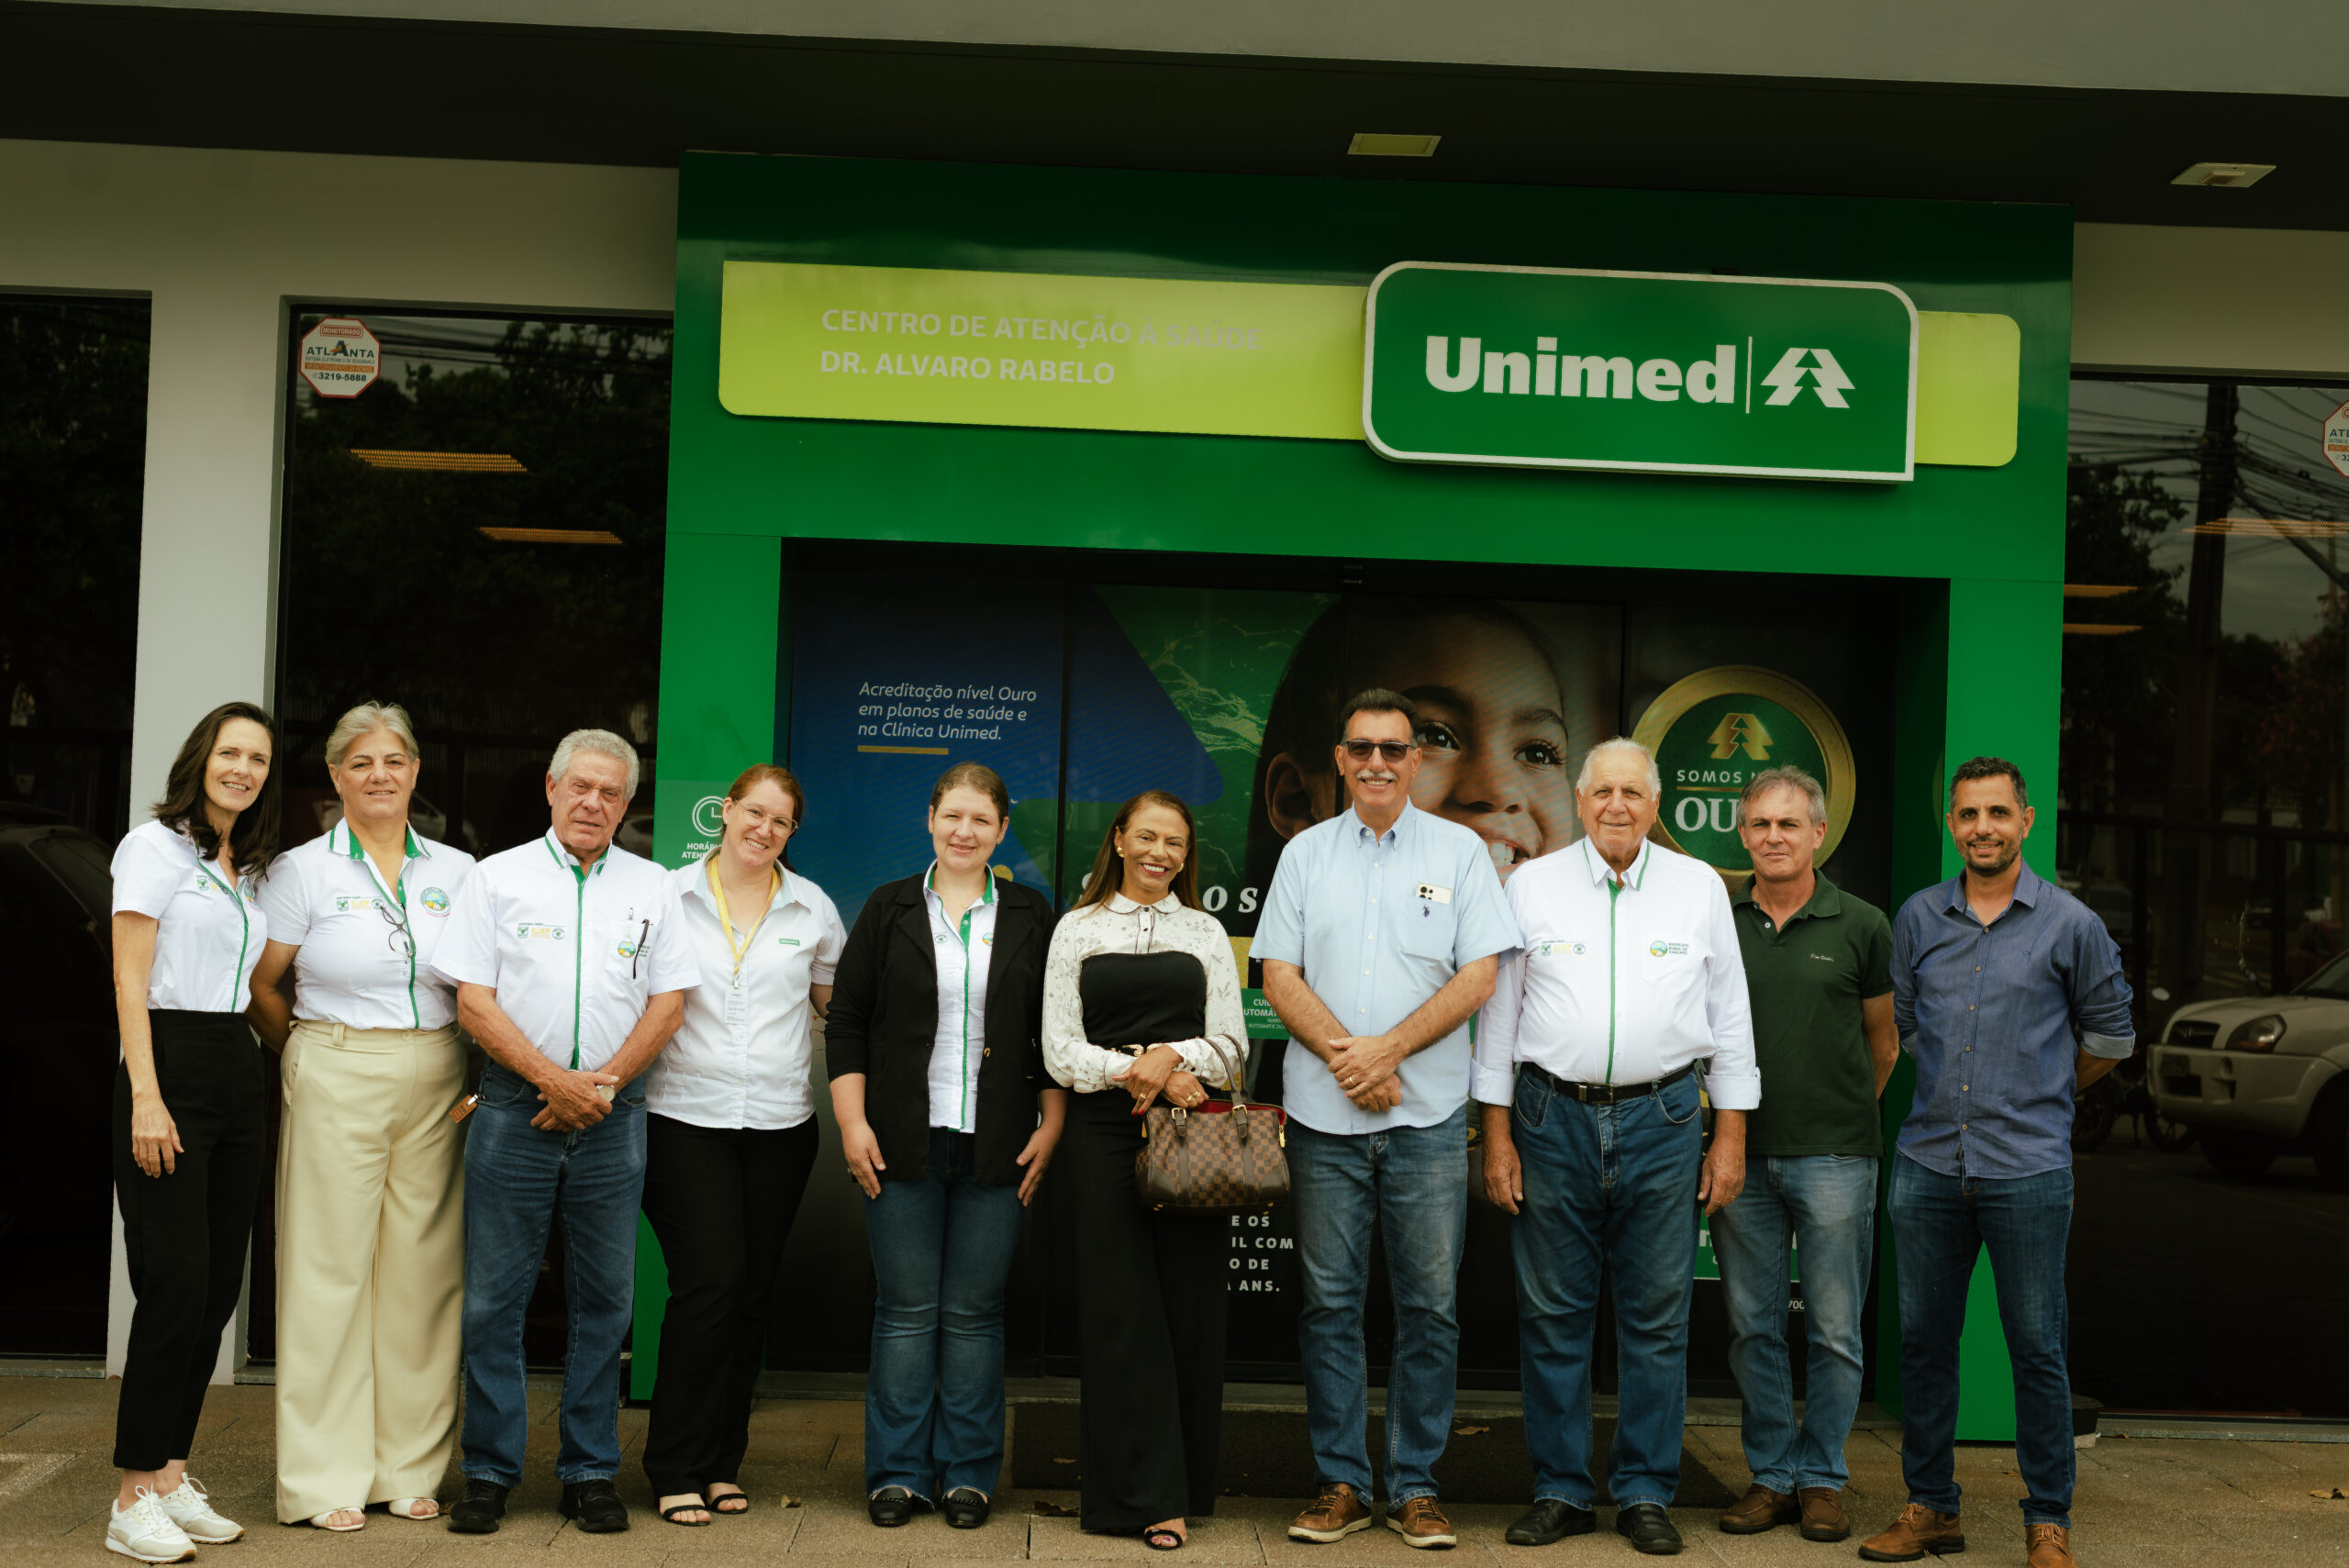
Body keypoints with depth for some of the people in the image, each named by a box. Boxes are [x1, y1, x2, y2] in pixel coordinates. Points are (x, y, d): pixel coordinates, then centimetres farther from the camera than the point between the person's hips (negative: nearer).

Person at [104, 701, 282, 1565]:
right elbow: (131, 979, -10)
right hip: (172, 1064, -7)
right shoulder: (156, 845, -3)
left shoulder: (248, 871, 17)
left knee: (219, 1288, 7)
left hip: (239, 1071, 7)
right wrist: (146, 1097, -17)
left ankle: (171, 1473, 16)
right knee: (175, 1287, -9)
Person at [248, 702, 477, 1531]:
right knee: (330, 1267, -1)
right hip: (336, 1082, -3)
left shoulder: (457, 871, 8)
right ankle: (327, 1478, 7)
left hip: (436, 1082, 3)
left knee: (423, 1267, 4)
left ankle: (411, 1468, 14)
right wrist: (313, 1059, 10)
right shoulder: (304, 870, 1)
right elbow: (263, 987, 5)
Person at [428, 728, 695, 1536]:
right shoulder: (498, 877, 5)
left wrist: (603, 1082, -8)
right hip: (514, 1106, -1)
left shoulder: (652, 887, 10)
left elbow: (667, 1002, 6)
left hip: (613, 1112, 2)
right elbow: (473, 1000, -2)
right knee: (494, 1295, 0)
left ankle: (590, 1470, 13)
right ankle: (489, 1470, 10)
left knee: (605, 1299, 4)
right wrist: (554, 1079, -11)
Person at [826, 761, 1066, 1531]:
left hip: (994, 1147, 0)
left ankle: (968, 1473, 13)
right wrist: (852, 1122, -3)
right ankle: (899, 1474, 12)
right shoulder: (890, 909, 6)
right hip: (904, 1142, 0)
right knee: (906, 1310, 2)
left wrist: (1051, 1124, 1)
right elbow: (846, 1021, 4)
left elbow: (1055, 1032, 9)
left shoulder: (1030, 917, 8)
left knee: (974, 1312, 4)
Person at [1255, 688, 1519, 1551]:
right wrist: (1343, 1055, -10)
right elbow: (1279, 973, 4)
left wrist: (1389, 1048, -12)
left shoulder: (1459, 851, 5)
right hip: (1323, 1114, 1)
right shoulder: (1306, 853, 9)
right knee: (1329, 1304, 4)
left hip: (1427, 1117, -1)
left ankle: (1415, 1486, 12)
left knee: (1430, 1307, 2)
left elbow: (1479, 974, -2)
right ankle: (1341, 1485, 14)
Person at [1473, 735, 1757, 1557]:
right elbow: (1498, 1012, 6)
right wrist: (1497, 1135, 2)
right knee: (1552, 1315, 4)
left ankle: (1646, 1492, 15)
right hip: (1553, 1119, 0)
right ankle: (1559, 1491, 15)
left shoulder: (1700, 888, 7)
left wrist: (1730, 1134, 4)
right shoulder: (1532, 886, 5)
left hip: (1661, 1122, 0)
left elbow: (1729, 1015, 9)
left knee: (1657, 1318, 4)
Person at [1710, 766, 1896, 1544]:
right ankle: (1771, 1474, 18)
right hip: (1741, 1153, 2)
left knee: (1834, 1330, 3)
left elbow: (1884, 1043, 11)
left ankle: (1822, 1478, 15)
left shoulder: (1861, 926, 1)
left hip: (1834, 1157, -2)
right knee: (1752, 1327, 7)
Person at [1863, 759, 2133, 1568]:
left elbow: (2110, 1032, 12)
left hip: (2028, 1168, -3)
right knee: (1924, 1341, 8)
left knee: (2037, 1349, 1)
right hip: (1928, 1161, 3)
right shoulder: (1918, 918, 7)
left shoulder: (2070, 924, -1)